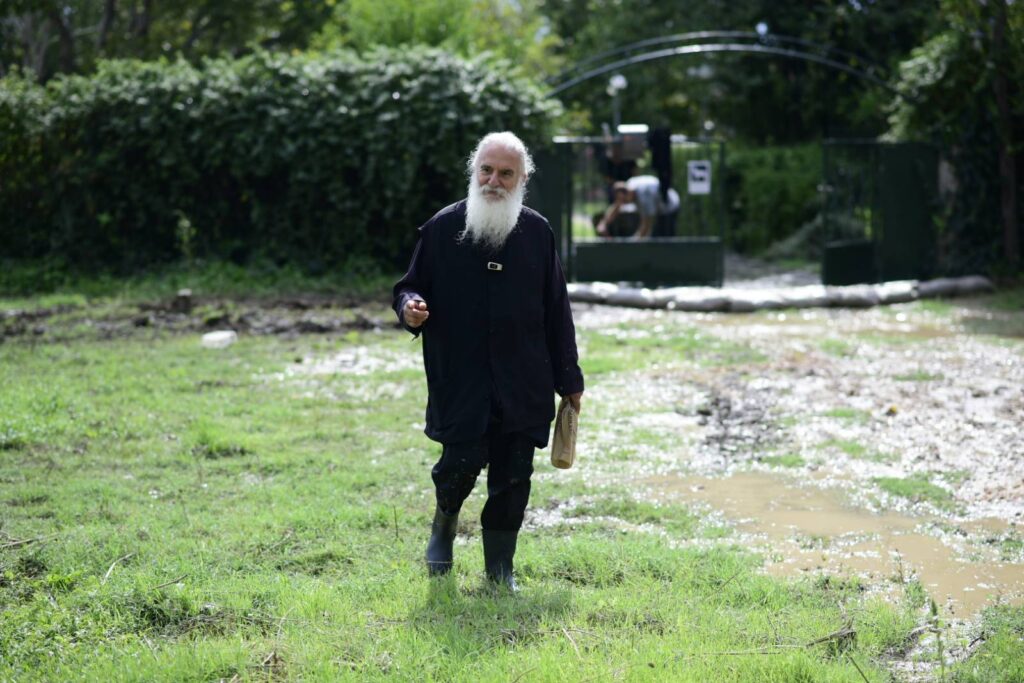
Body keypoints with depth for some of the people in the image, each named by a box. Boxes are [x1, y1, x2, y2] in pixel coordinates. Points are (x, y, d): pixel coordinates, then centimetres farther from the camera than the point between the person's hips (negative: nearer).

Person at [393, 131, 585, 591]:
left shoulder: (537, 233, 7)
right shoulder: (443, 228, 1)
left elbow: (556, 311, 12)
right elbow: (410, 287, 10)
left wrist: (569, 379, 12)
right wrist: (410, 308, -16)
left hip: (522, 384, 2)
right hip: (459, 381, -2)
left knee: (513, 478, 3)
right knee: (461, 463, -10)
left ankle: (500, 567, 17)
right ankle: (444, 522, 23)